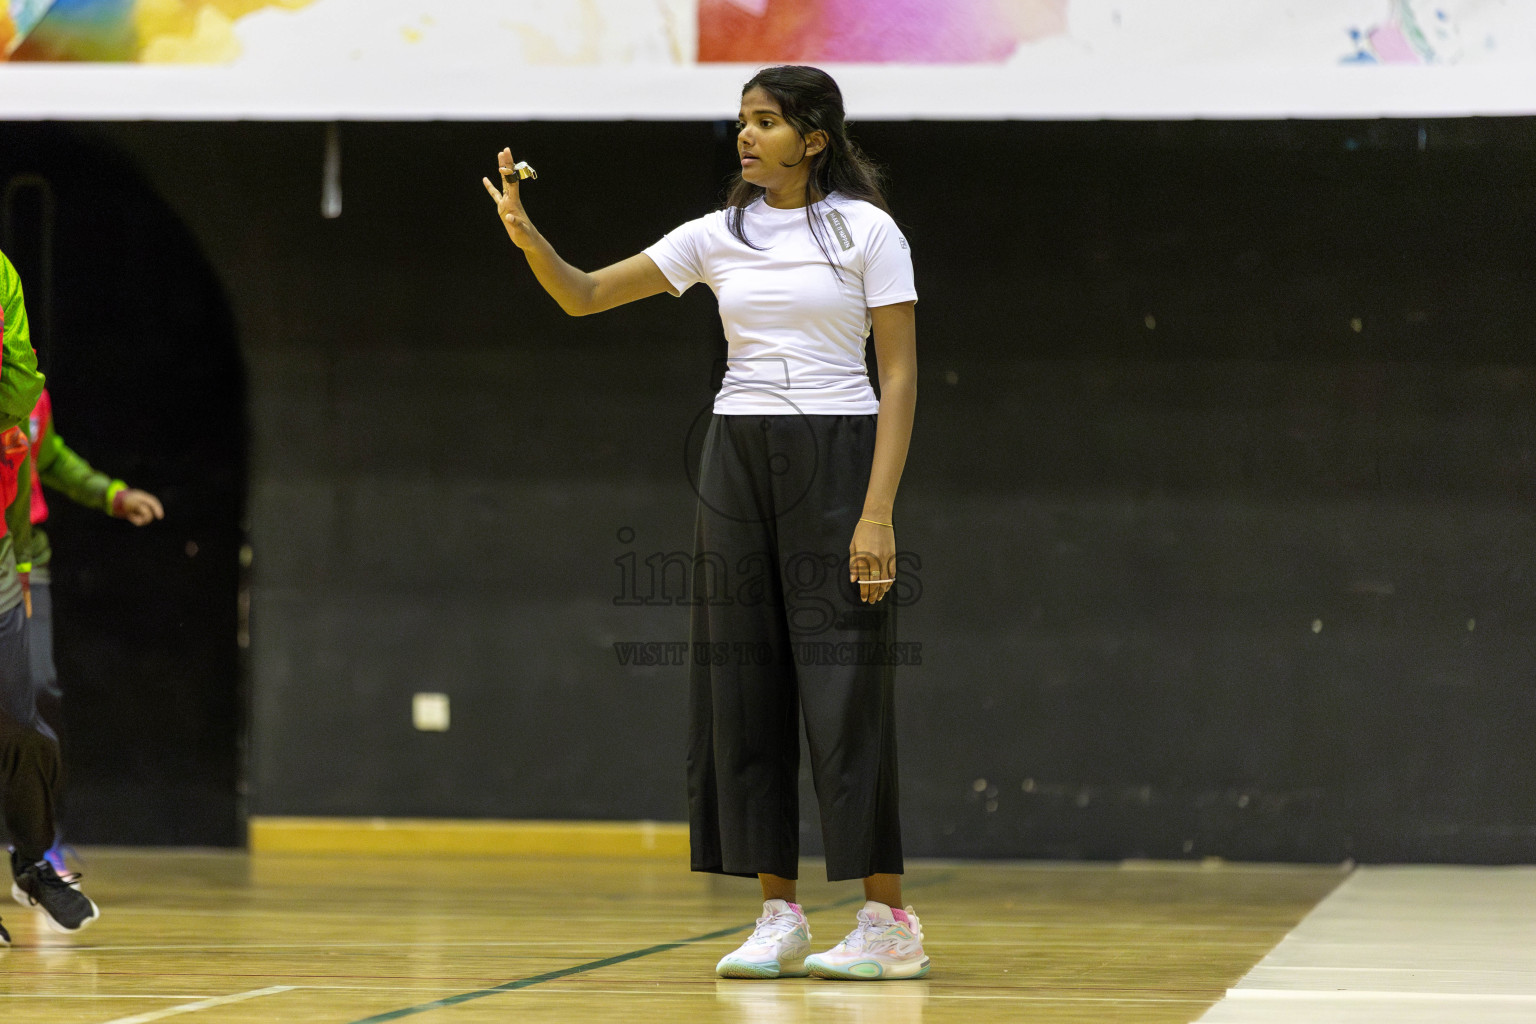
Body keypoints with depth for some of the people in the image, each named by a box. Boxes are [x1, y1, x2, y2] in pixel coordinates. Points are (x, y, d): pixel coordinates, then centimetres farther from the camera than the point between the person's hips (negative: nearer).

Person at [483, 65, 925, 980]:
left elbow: (900, 377, -6)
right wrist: (526, 233, -11)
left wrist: (878, 512, -14)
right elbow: (584, 296, 9)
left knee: (844, 687, -7)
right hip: (739, 460, 5)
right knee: (742, 686, 2)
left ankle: (889, 921, -1)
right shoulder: (718, 236, 8)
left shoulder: (867, 231, -3)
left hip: (837, 458, -5)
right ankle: (780, 918, 7)